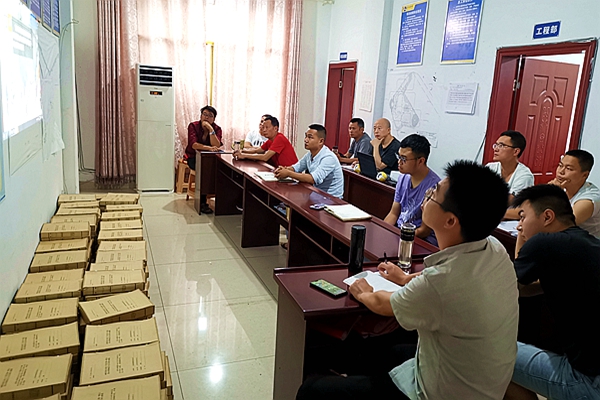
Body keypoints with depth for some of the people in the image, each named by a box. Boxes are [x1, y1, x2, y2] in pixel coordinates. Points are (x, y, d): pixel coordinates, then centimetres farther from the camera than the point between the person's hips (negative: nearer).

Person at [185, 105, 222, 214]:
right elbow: (194, 144, -24)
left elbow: (217, 146, -20)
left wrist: (211, 129, -25)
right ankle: (202, 202, -25)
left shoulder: (217, 129, -3)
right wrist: (209, 148, -39)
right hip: (193, 157, -2)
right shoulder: (193, 126, -8)